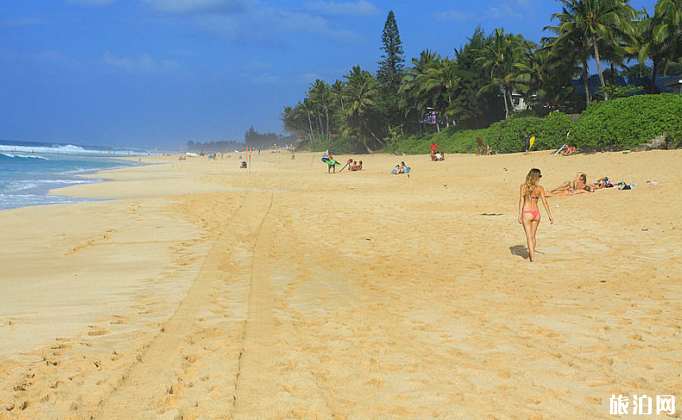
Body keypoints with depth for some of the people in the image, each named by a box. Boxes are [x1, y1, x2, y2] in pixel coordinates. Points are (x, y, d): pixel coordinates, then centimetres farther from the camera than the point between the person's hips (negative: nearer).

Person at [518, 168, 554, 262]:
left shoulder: (523, 186, -5)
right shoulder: (540, 188, -1)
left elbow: (521, 201, -10)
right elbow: (545, 202, 0)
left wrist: (520, 215, -11)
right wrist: (550, 216, 5)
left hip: (527, 213, -3)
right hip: (536, 213, 3)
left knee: (529, 236, 0)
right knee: (533, 236, 18)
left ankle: (532, 257, -8)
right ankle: (530, 255, 30)